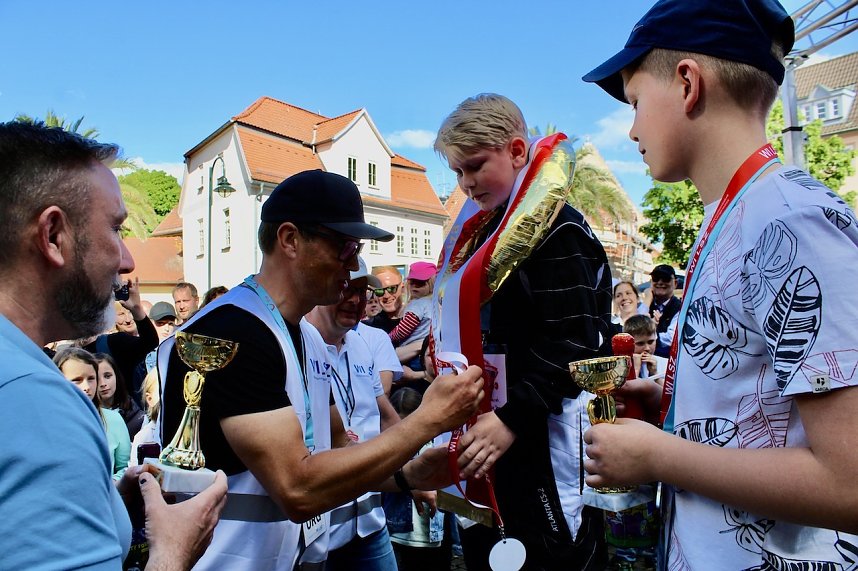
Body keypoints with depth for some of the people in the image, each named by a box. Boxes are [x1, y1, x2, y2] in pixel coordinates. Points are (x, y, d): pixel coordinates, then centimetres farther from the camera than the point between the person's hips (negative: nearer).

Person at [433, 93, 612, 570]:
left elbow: (569, 343, -21)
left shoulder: (556, 229, -14)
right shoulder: (478, 231, 13)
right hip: (481, 440, 9)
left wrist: (513, 419, -27)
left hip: (540, 446, -9)